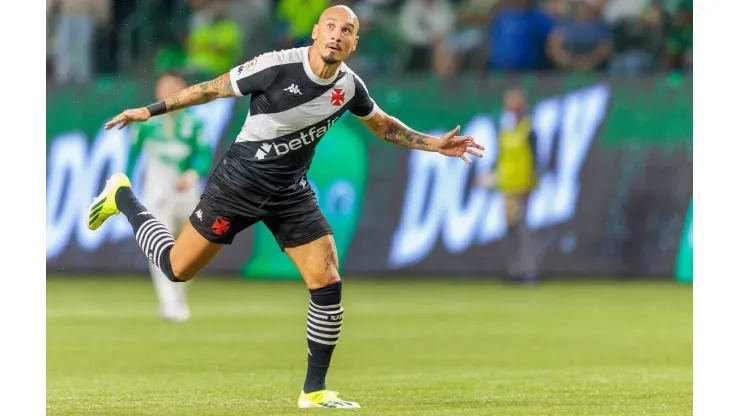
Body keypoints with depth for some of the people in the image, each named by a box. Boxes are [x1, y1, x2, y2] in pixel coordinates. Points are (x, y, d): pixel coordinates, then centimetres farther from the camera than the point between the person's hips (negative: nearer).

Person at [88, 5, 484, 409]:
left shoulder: (349, 86, -6)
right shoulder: (276, 66, -23)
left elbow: (382, 124, 15)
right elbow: (212, 89, -12)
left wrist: (435, 144, 9)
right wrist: (150, 111, -11)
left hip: (291, 194, 4)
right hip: (239, 183, -4)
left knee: (328, 285, -9)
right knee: (177, 268, 5)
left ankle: (314, 390, 5)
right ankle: (121, 196, 31)